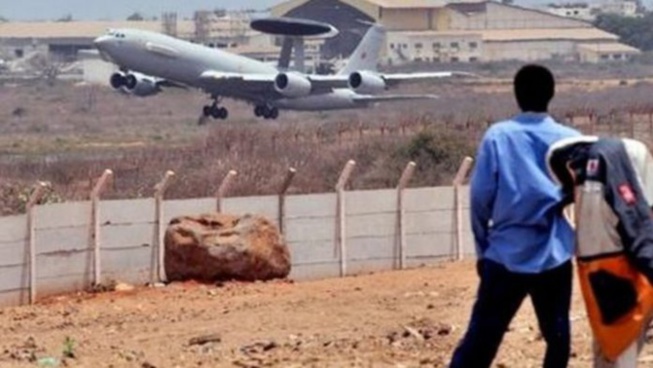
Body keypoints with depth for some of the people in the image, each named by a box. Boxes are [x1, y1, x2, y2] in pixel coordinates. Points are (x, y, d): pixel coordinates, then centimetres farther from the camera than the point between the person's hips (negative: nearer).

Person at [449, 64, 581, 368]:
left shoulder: (497, 136, -2)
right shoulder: (570, 140, 1)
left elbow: (480, 196, -2)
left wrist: (483, 248, 9)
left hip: (506, 253, 0)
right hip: (554, 254, 0)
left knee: (480, 338, 2)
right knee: (557, 337, 12)